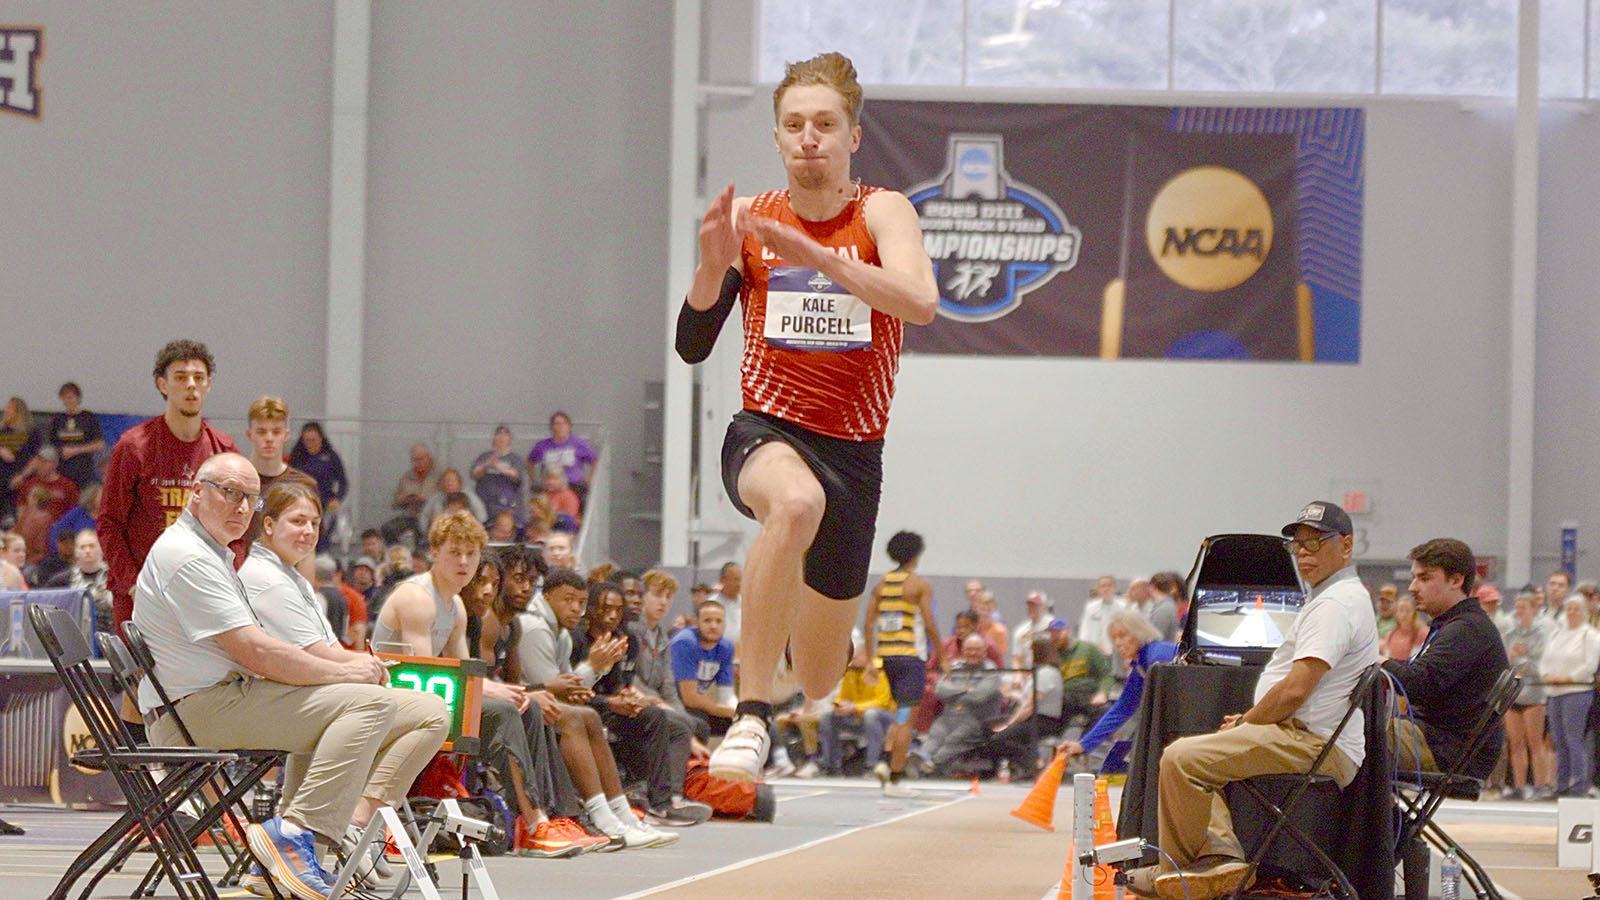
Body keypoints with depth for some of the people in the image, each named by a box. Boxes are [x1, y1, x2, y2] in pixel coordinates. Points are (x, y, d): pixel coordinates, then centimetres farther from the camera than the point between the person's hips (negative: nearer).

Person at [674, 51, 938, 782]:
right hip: (766, 432, -1)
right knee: (796, 502, -42)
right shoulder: (749, 218, 1)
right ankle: (750, 713, -39)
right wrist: (713, 264, -17)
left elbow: (920, 303, -25)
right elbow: (691, 346, 1)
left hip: (852, 451, 1)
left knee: (819, 680, 11)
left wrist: (813, 254, -32)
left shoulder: (880, 213, -5)